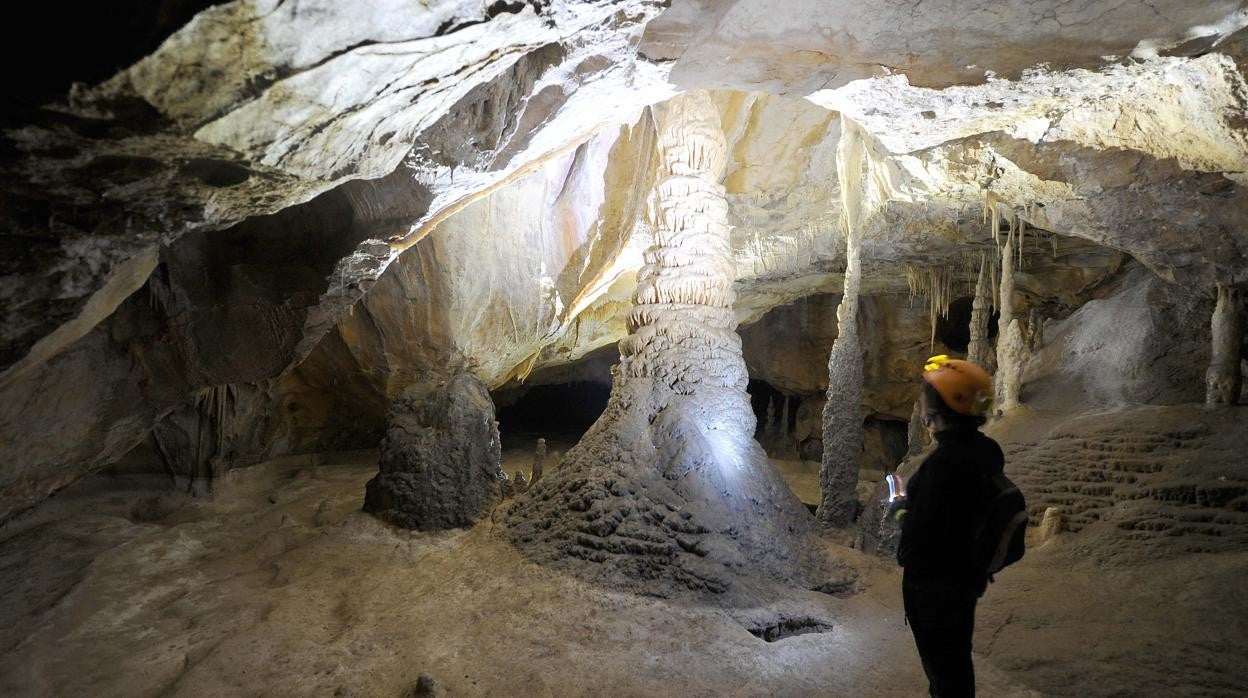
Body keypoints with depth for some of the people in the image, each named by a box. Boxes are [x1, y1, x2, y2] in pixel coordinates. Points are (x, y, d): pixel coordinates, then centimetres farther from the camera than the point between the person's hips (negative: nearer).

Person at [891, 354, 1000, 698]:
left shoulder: (944, 461, -32)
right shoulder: (987, 451, -3)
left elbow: (920, 537, -29)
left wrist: (902, 510, -10)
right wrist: (913, 503, 9)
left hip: (933, 585, -8)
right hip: (968, 575, 8)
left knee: (942, 665, 10)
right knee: (957, 657, 25)